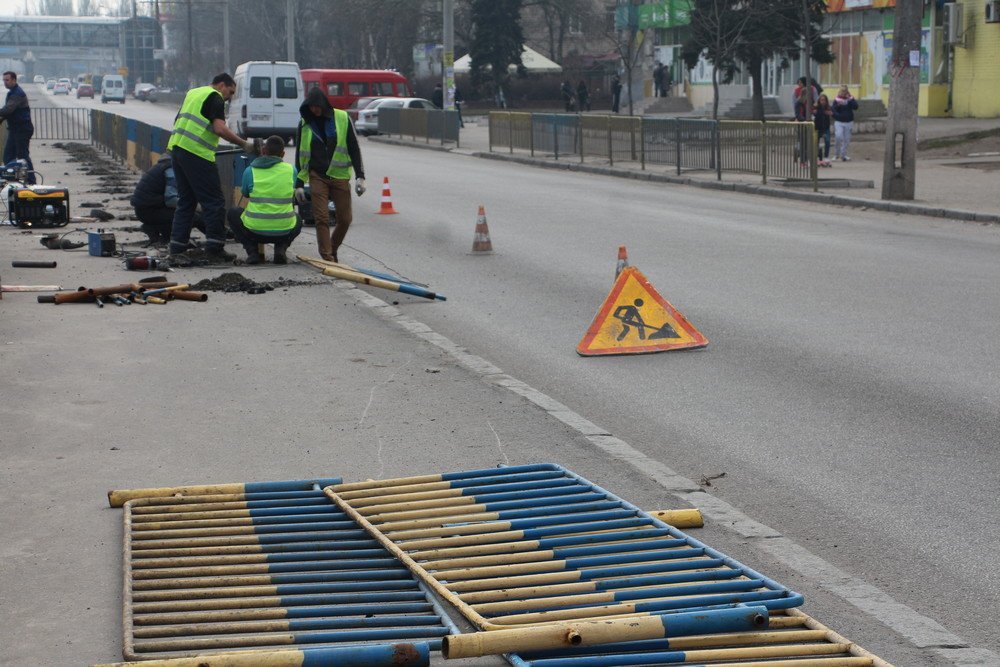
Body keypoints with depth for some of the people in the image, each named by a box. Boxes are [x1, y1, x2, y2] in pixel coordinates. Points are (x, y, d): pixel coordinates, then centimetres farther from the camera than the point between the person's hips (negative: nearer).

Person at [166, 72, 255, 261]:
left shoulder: (193, 93, 23)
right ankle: (214, 247, -7)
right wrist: (244, 144, -11)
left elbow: (178, 121, 27)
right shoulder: (215, 97, -4)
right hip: (196, 153, -9)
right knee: (214, 202, -4)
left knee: (185, 201, 16)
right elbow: (220, 128, -17)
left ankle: (177, 245, 15)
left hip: (176, 147, 9)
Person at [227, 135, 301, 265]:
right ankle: (280, 248, 6)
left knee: (232, 214, 29)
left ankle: (252, 251, 8)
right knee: (298, 221, 37)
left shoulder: (250, 171, -2)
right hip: (284, 231, 1)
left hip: (255, 230, -1)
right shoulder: (291, 170, 1)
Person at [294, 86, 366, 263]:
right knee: (321, 218, -8)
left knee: (345, 219, 2)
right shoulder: (305, 123, 3)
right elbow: (300, 155, 8)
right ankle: (327, 258, -6)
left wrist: (360, 176, -5)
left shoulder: (342, 119, -1)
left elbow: (354, 149, 1)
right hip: (317, 176, 0)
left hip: (339, 176, 0)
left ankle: (332, 250, 25)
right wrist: (299, 184, 3)